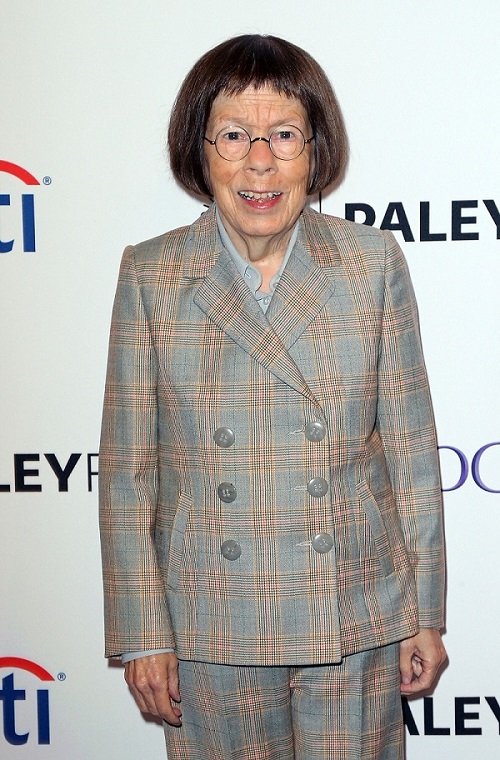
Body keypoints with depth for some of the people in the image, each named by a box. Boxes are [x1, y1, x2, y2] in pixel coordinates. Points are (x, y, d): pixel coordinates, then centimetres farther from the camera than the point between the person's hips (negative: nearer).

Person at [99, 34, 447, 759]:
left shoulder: (373, 263, -2)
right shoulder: (152, 276, -3)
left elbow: (412, 447, 1)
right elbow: (127, 469, -1)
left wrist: (426, 613, 3)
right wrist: (141, 634, -3)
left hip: (356, 618, 1)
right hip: (210, 623, 0)